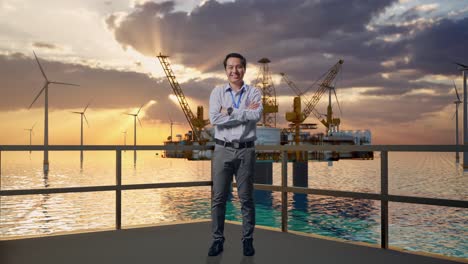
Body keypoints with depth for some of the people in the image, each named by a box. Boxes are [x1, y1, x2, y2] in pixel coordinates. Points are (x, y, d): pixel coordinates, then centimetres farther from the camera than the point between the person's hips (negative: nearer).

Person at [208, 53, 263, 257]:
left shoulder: (254, 92, 4)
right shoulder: (217, 92, 5)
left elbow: (257, 115, -15)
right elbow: (214, 119, -11)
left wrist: (230, 112, -12)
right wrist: (245, 113, -11)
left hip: (246, 150, 0)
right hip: (223, 150, 1)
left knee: (246, 198, 6)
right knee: (219, 197, 4)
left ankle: (247, 239, 17)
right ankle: (217, 239, 14)